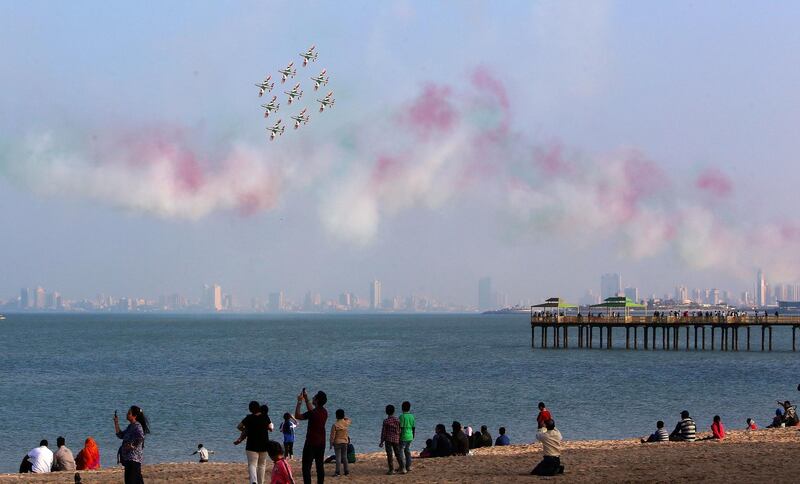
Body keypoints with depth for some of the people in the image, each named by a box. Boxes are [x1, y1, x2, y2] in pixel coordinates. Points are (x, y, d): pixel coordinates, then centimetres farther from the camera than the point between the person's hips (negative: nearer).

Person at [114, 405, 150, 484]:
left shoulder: (137, 426, -13)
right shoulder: (130, 426, 16)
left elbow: (140, 437, -29)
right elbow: (120, 435, 22)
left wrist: (133, 446, -18)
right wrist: (116, 423, 16)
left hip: (134, 457, -10)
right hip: (128, 458, 10)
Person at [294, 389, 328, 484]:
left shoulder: (313, 413, -19)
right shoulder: (324, 412, 5)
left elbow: (297, 416, -12)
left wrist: (299, 402, -6)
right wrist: (306, 400, 27)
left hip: (311, 443, -7)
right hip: (321, 443, 7)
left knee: (306, 467, -5)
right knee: (320, 466, 10)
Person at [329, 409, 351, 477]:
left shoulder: (335, 425, -17)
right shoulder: (346, 423, -3)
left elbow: (332, 436, -13)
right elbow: (348, 420, 25)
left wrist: (331, 444, -5)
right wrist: (343, 417, 14)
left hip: (337, 443, -5)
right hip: (345, 443, 5)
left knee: (338, 458, -3)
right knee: (344, 457, 12)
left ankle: (338, 472, -4)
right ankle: (346, 471, 15)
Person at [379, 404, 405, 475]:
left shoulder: (386, 421, -8)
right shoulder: (397, 420, 2)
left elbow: (383, 432, -7)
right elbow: (400, 430, 6)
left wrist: (382, 442, -1)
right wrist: (399, 440, 17)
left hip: (388, 439, -3)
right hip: (396, 439, 4)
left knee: (389, 455, 0)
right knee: (398, 454, 10)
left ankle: (391, 470, -1)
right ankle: (402, 468, 5)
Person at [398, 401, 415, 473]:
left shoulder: (402, 416, -15)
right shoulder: (412, 416, 5)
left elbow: (400, 428, -16)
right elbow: (414, 428, 10)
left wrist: (397, 437, -10)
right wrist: (413, 436, 20)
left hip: (403, 437, -7)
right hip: (410, 437, 7)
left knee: (401, 451, 0)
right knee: (408, 451, 15)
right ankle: (408, 466, 16)